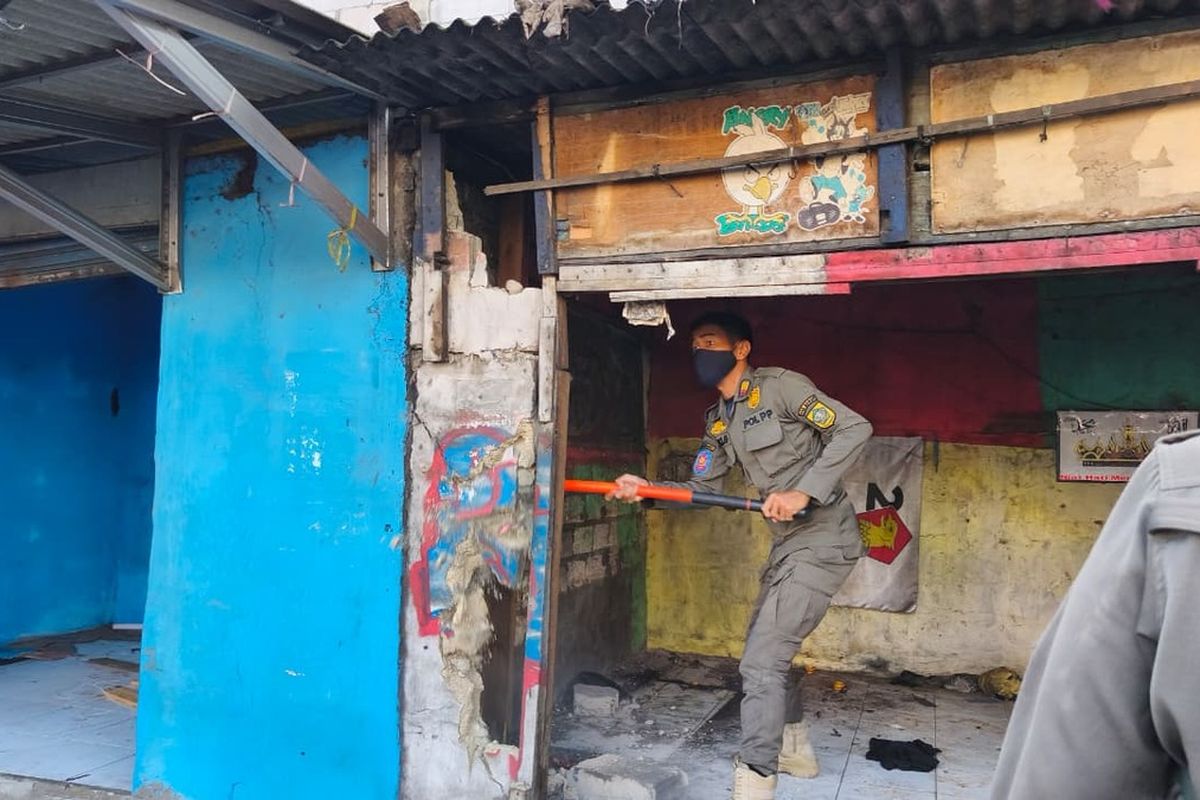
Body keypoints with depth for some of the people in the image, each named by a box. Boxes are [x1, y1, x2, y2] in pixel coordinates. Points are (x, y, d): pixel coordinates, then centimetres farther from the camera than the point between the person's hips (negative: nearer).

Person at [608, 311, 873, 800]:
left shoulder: (780, 387, -12)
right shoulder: (718, 421, 11)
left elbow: (854, 429, -17)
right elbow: (700, 488, 7)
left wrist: (804, 492, -24)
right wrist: (646, 489, -9)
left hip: (823, 540, -9)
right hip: (787, 544, 9)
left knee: (761, 661, -13)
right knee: (764, 649, 20)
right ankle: (794, 749, 39)